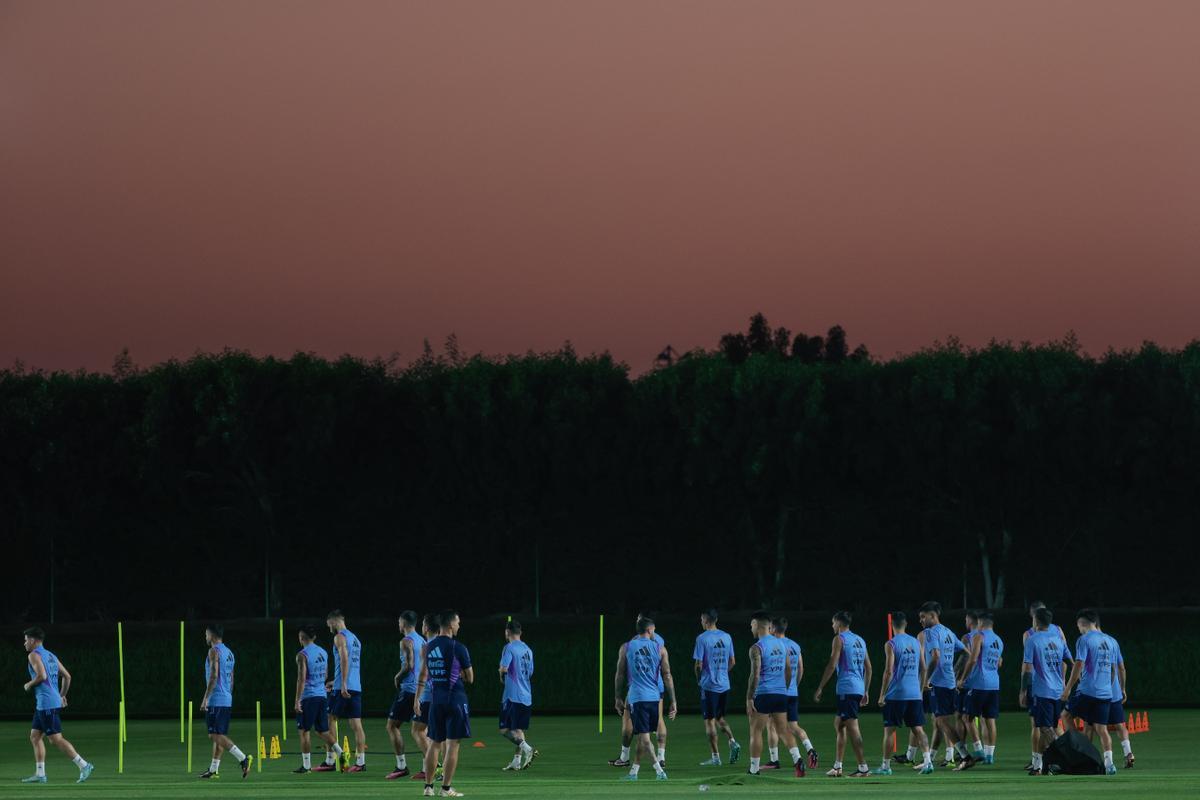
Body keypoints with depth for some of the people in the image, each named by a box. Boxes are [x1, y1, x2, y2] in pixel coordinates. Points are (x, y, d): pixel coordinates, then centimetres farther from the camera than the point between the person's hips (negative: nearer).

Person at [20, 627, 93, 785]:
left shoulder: (34, 655, -8)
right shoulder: (51, 656, 18)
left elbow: (42, 676, -22)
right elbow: (67, 676, 18)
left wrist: (29, 685, -5)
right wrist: (62, 695, 26)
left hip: (47, 703, -10)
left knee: (56, 739, -9)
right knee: (35, 737, 13)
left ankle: (84, 765, -13)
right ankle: (39, 774, 11)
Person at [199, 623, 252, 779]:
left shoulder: (214, 651, -11)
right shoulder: (229, 653, 17)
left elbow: (214, 676, -20)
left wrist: (205, 698, -19)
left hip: (215, 700, -9)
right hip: (227, 700, 9)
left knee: (216, 735, -11)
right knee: (219, 735, 12)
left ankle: (243, 758, -22)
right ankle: (214, 769, 14)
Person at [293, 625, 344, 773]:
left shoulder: (302, 655, -11)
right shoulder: (323, 653, 12)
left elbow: (301, 679, -17)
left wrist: (297, 701, -16)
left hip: (308, 697, -7)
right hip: (322, 695, 7)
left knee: (304, 730, 2)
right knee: (322, 730, 13)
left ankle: (306, 765, 2)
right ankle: (341, 754, -2)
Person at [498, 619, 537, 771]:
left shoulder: (510, 648, -9)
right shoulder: (528, 650, 15)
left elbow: (504, 668, -21)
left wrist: (502, 677, 0)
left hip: (512, 695, -7)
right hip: (526, 696, 7)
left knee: (504, 729, -5)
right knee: (518, 730, 13)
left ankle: (526, 747, -24)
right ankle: (517, 760, 10)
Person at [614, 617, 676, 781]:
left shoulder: (626, 648, 3)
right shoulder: (660, 648, 3)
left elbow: (620, 675, 5)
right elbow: (667, 676, 2)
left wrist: (618, 698, 14)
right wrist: (673, 702, 4)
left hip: (636, 698, -3)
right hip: (654, 697, 3)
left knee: (643, 737, -5)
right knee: (642, 737, 16)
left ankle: (659, 771, -18)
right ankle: (633, 771, 23)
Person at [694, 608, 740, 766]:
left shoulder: (702, 639, -11)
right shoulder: (727, 637, 7)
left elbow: (698, 664, -12)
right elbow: (732, 662, 12)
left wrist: (699, 680, 5)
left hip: (709, 685, -6)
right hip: (725, 685, 6)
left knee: (709, 721, 1)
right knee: (720, 718, 19)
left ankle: (715, 757, 0)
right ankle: (733, 743, -3)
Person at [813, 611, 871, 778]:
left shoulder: (839, 639, -5)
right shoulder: (860, 640, 18)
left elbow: (832, 665, -12)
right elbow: (868, 667, 19)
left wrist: (820, 688, -9)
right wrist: (866, 692, 23)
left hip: (846, 688, -8)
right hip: (859, 688, 8)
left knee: (852, 727, -10)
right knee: (839, 724, 18)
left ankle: (863, 767, -15)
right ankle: (837, 767, 21)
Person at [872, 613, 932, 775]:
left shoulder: (891, 645, -9)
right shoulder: (916, 643, 9)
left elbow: (889, 671, -13)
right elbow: (923, 669, 12)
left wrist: (882, 695, -7)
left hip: (896, 695, -5)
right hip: (915, 694, 5)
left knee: (889, 730, 5)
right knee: (918, 729, 5)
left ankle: (886, 766, 8)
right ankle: (928, 761, -10)